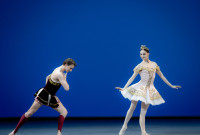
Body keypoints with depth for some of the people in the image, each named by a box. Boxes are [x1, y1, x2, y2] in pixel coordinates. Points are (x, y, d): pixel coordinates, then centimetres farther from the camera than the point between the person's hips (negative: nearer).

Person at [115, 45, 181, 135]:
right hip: (140, 88, -3)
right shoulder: (140, 66, -3)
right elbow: (132, 78, -5)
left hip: (150, 89, 3)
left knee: (143, 111, 3)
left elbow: (161, 76, 15)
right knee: (132, 107, -3)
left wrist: (171, 86, 17)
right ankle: (124, 126, 12)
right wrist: (124, 88, -14)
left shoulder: (154, 64, 8)